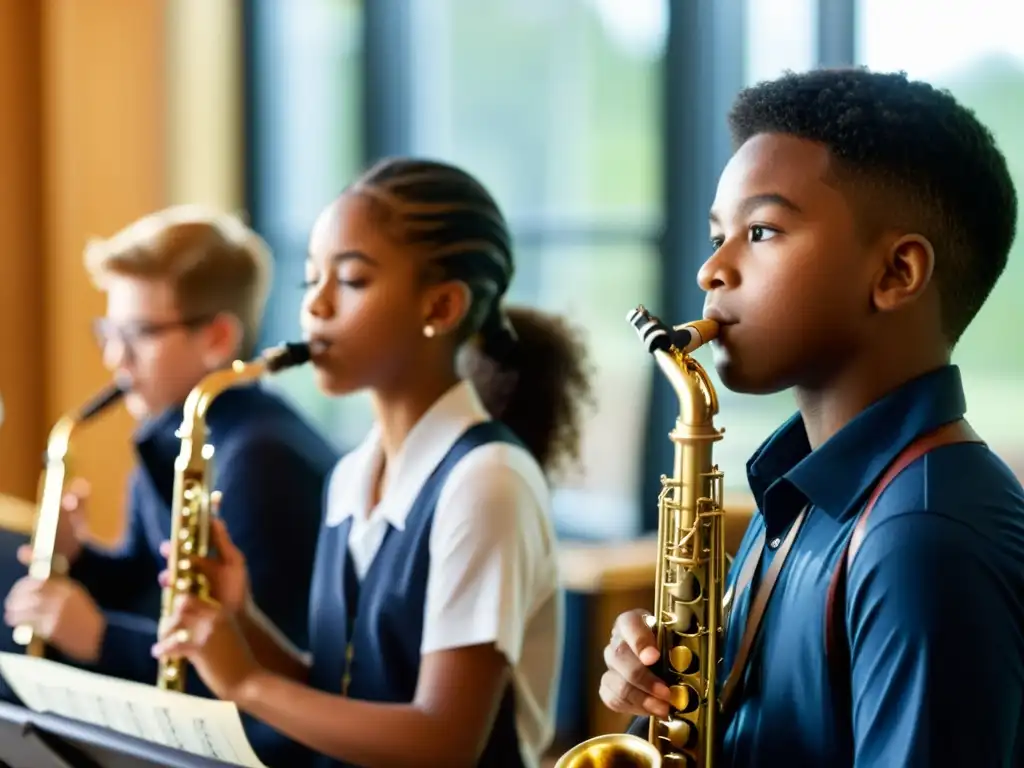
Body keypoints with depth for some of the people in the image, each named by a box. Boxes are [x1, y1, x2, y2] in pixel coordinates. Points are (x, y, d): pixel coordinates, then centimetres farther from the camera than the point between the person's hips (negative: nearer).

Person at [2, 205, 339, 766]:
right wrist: (76, 558, -1)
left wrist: (102, 637, -25)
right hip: (188, 717, 9)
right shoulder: (171, 440, 7)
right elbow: (147, 587, 19)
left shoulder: (258, 457, -22)